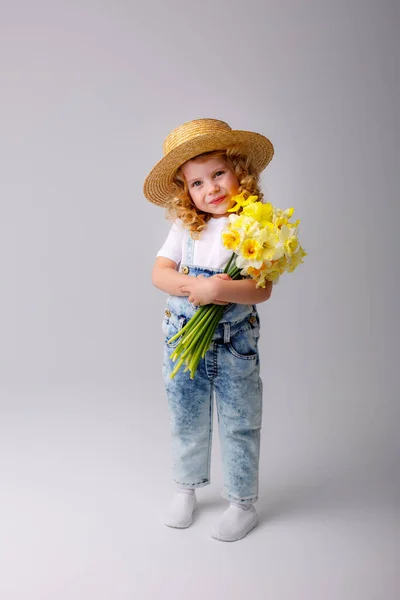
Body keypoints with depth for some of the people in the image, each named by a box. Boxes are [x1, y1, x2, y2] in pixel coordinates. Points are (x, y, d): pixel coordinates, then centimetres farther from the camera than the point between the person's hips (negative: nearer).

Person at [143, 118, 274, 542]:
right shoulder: (185, 227, -1)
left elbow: (261, 289, -19)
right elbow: (159, 272, -5)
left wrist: (218, 289, -33)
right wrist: (191, 286, -23)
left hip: (235, 345, -3)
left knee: (239, 425, 10)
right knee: (186, 420, 18)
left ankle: (243, 503, 32)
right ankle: (187, 487, 43)